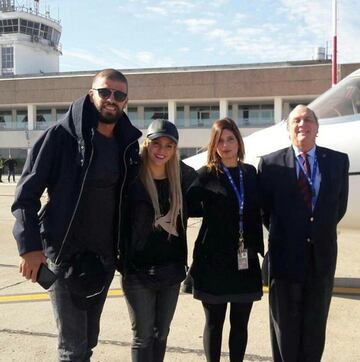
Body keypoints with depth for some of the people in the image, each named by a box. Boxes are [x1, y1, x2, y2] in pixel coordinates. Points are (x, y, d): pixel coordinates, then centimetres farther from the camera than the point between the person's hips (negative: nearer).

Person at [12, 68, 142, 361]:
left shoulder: (127, 143, 5)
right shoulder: (62, 135, -10)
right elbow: (27, 192, -10)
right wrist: (30, 246, -17)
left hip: (105, 257, 5)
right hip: (66, 256, -5)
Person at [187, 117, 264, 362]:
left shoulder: (250, 172, 8)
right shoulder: (206, 175, -4)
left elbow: (256, 214, 11)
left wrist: (259, 248, 8)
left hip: (245, 260, 3)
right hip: (214, 259, -3)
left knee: (240, 323, 12)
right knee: (214, 322, 8)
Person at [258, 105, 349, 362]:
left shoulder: (338, 161, 2)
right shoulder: (271, 164, -5)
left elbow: (340, 205, 8)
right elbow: (265, 209, 1)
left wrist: (321, 232, 5)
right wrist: (280, 235, 2)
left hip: (322, 254, 2)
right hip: (285, 255, -2)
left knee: (315, 325, 14)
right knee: (285, 325, 12)